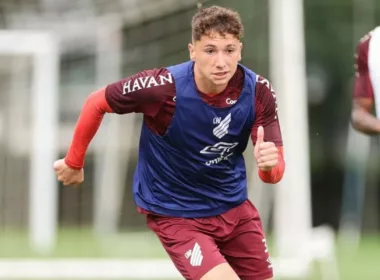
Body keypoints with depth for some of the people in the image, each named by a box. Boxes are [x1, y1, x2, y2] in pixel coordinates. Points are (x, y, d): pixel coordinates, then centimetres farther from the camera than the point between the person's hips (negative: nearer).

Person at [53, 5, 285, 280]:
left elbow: (275, 171, -14)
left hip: (234, 206, 5)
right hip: (175, 214, -4)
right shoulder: (164, 86, -27)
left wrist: (270, 165, -39)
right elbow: (96, 103, -10)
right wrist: (74, 162, 3)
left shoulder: (259, 92, -18)